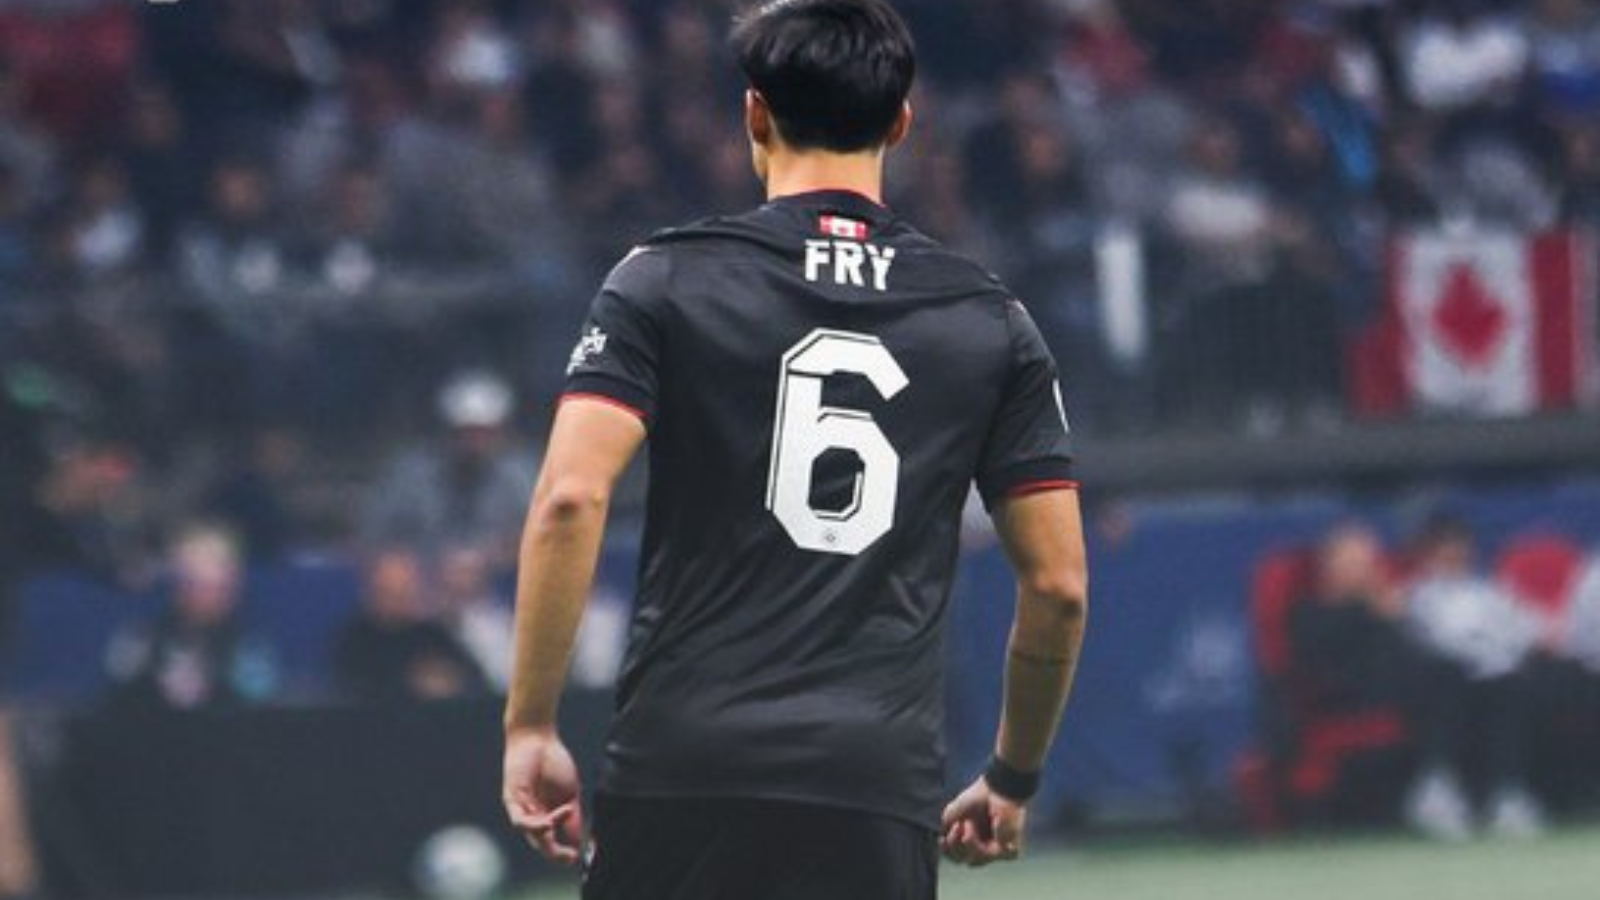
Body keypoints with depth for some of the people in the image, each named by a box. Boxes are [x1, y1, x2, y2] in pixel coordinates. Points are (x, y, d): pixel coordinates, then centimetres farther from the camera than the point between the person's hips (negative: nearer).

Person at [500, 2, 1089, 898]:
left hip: (682, 766, -1)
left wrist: (530, 725, -3)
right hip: (883, 791, 1)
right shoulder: (992, 322, 10)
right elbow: (1060, 583, 10)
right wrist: (1014, 779, 24)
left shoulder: (667, 281, 3)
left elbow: (570, 499, -9)